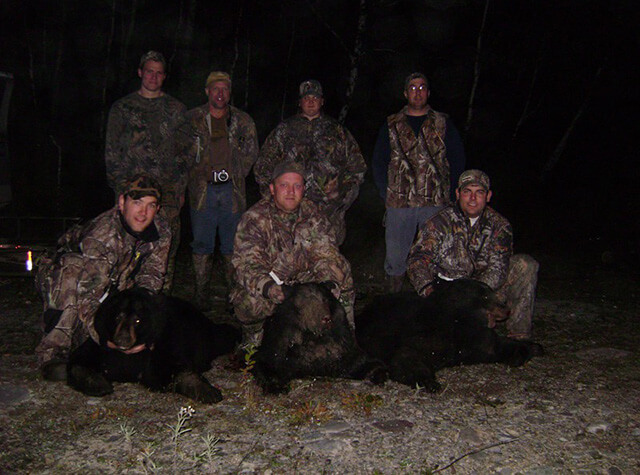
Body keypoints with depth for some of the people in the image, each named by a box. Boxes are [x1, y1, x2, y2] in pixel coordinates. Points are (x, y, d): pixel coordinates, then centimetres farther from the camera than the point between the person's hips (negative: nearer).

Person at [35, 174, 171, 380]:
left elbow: (152, 275, -3)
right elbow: (87, 296, -41)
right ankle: (53, 352, -31)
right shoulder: (101, 234, -34)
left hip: (111, 289, 6)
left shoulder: (161, 233, -13)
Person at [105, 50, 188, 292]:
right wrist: (119, 187, 0)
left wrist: (181, 188, 6)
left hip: (167, 190, 1)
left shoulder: (177, 109, 14)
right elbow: (112, 152, 9)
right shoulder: (122, 107, 11)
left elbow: (185, 151, 14)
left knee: (167, 247, -2)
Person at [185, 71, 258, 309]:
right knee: (202, 246, 4)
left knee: (232, 246, 5)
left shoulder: (243, 121, 7)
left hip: (232, 190, 1)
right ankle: (201, 297, 13)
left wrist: (236, 175, 6)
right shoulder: (192, 119, 4)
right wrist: (198, 174, 5)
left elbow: (251, 152, 13)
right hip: (202, 191, 0)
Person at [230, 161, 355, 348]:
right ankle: (252, 339, 0)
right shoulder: (254, 218, -13)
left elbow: (327, 254, -1)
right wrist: (267, 287, -43)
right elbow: (246, 264, -23)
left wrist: (329, 282, -22)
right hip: (264, 288, -3)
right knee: (252, 303, -35)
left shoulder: (313, 214, 0)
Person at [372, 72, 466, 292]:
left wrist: (448, 192, 1)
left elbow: (458, 159, 9)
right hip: (399, 203, 0)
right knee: (395, 255, 5)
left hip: (436, 203, 0)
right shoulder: (391, 125, 9)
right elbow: (378, 162, 10)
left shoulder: (443, 124, 8)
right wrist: (387, 194, 1)